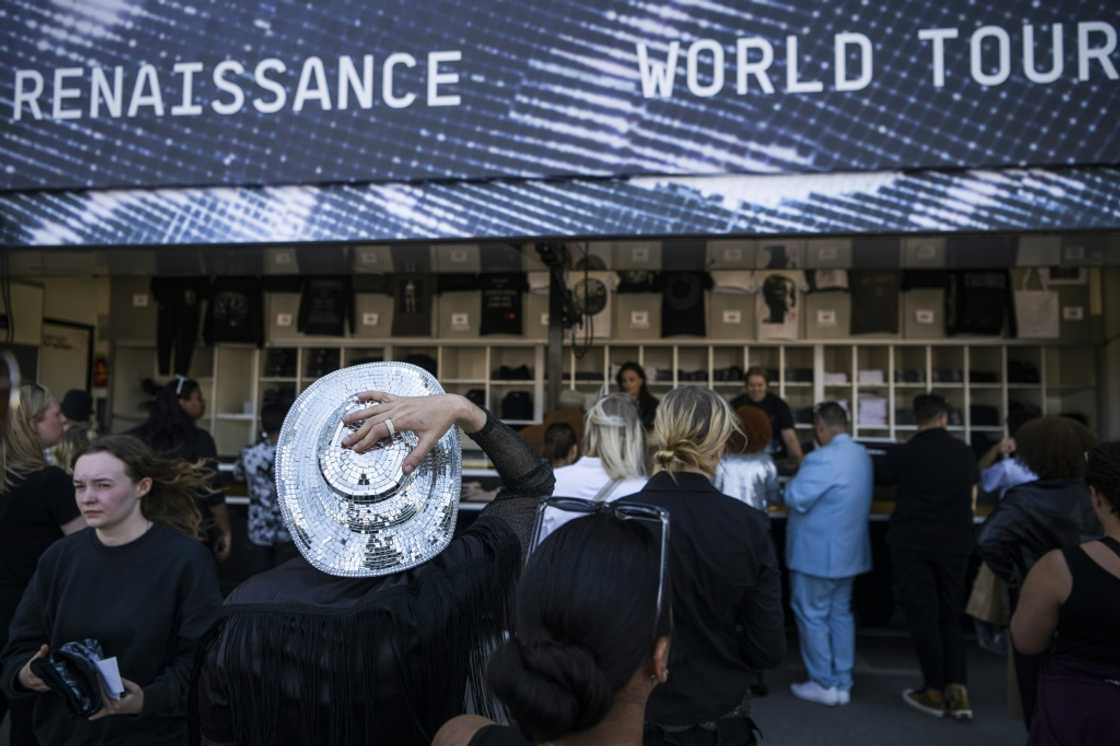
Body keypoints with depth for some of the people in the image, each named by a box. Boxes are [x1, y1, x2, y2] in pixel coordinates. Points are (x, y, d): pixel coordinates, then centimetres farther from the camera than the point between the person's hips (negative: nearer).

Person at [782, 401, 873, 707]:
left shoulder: (822, 459, -24)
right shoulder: (862, 455, 7)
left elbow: (795, 498, -23)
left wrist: (794, 481, -3)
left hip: (817, 553, -9)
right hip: (848, 550, 9)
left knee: (812, 616, 4)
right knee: (841, 614, 15)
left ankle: (824, 684, 11)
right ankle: (842, 684, 20)